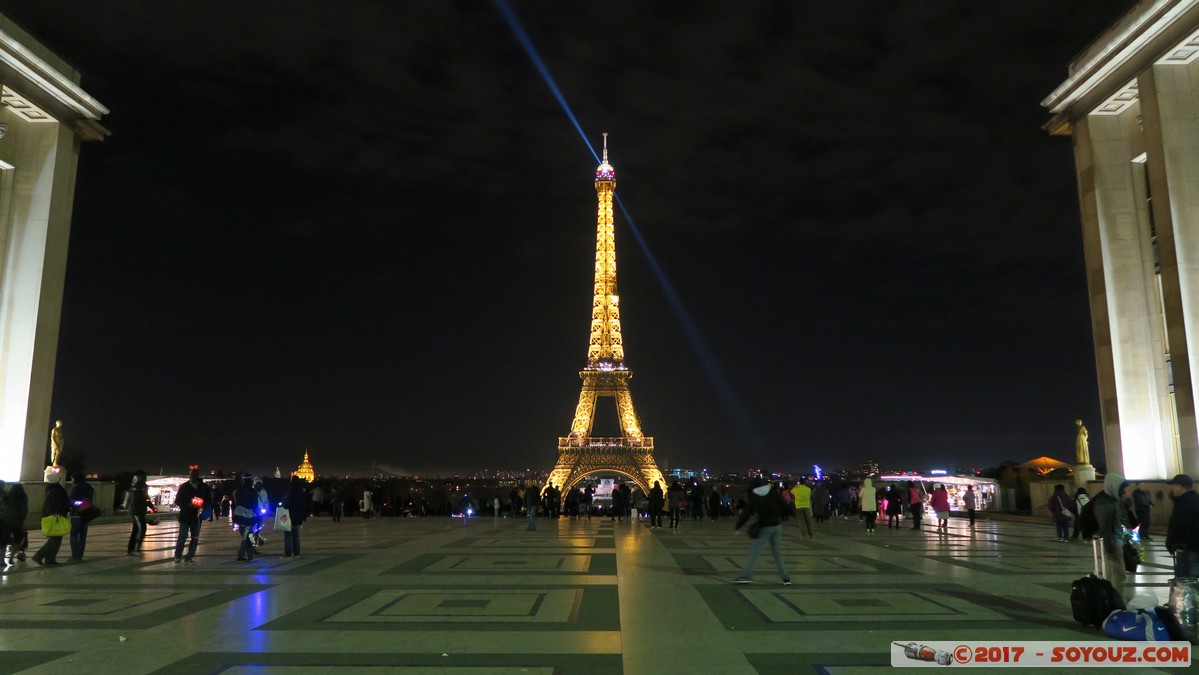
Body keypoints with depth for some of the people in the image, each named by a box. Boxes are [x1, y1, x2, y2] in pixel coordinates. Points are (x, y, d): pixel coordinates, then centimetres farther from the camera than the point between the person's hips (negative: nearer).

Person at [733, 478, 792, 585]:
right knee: (777, 552, 13)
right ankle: (785, 577, 14)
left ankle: (746, 575, -10)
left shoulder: (753, 497, -6)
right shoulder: (774, 493, -1)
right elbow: (785, 506, 1)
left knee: (754, 551, -3)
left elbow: (746, 513, -5)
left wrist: (737, 527, 3)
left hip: (764, 527, -4)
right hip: (777, 525, 4)